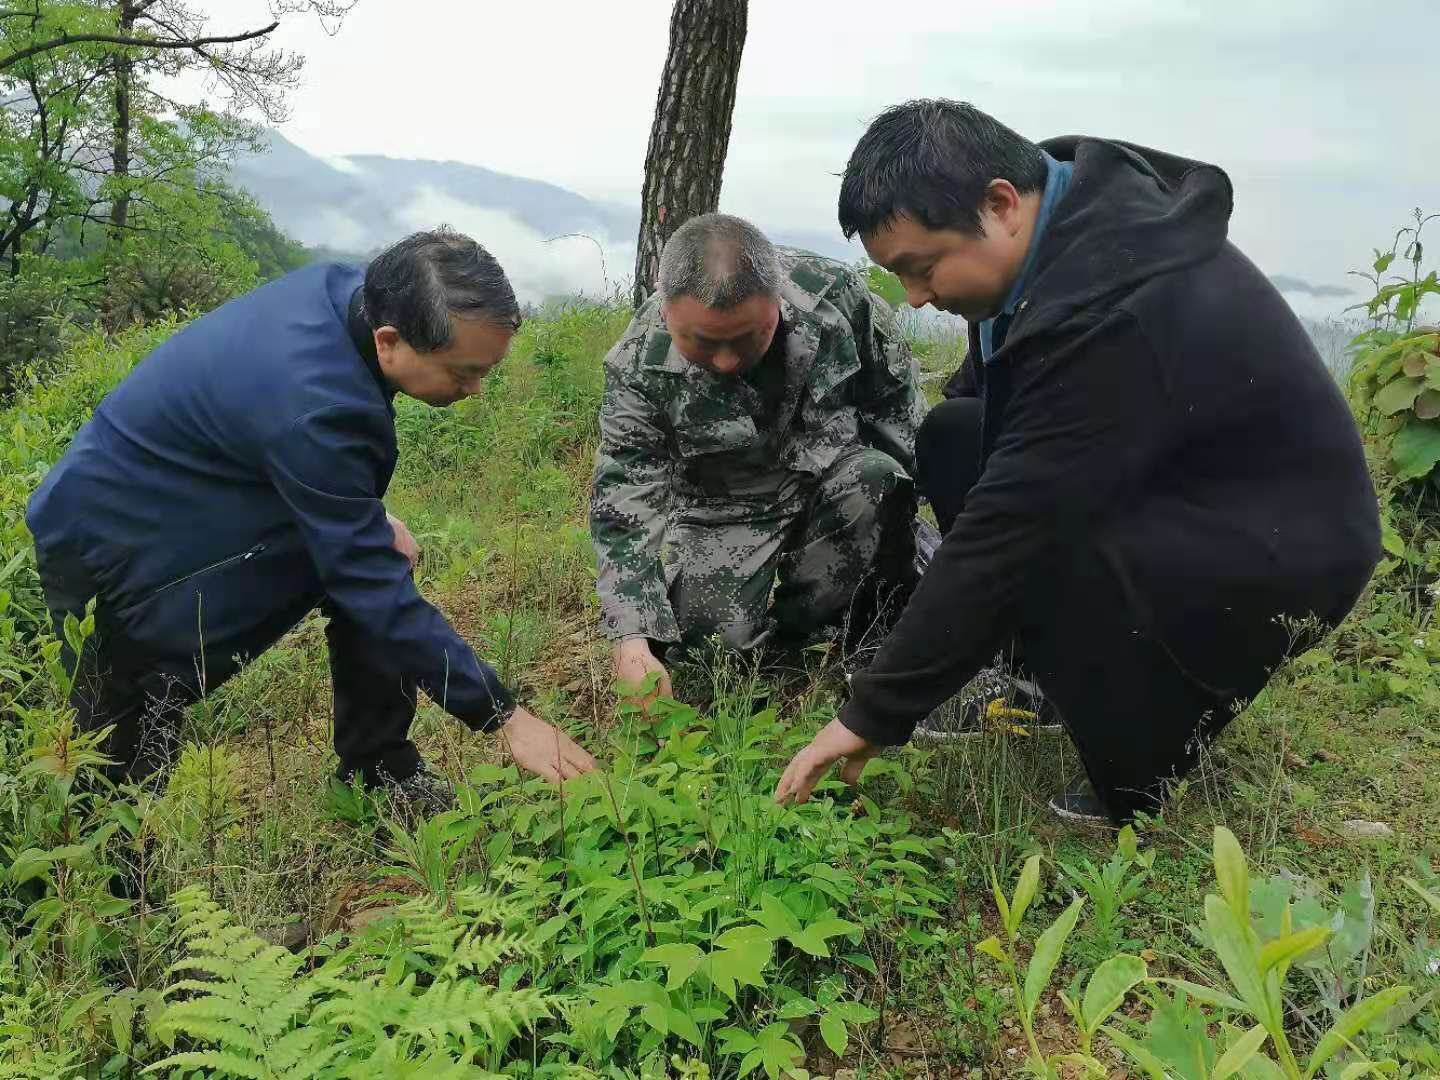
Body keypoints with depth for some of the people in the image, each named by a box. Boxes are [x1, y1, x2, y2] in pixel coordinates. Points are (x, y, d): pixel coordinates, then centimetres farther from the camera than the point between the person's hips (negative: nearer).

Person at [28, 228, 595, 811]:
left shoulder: (352, 289, -14)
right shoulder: (314, 405, -39)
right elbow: (374, 589, -33)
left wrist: (370, 521, -4)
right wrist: (504, 716, -29)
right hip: (113, 541, -8)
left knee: (381, 556, -4)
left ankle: (378, 770, 5)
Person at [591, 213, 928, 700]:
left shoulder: (833, 292, -22)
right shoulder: (639, 364, -23)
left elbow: (897, 399, -5)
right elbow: (624, 498, -24)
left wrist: (902, 500, -3)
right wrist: (631, 638, -33)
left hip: (838, 472, 1)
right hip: (729, 509, 0)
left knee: (876, 478, -31)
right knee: (708, 624, -21)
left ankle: (799, 620, -10)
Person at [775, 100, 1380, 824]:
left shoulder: (1114, 313, -33)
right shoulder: (1064, 205, -6)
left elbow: (1011, 528, -31)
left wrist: (874, 715, -24)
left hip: (1283, 551, -9)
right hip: (1165, 480, 9)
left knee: (1030, 548, -33)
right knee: (952, 435, -2)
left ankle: (1138, 782, -7)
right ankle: (1055, 678, 7)